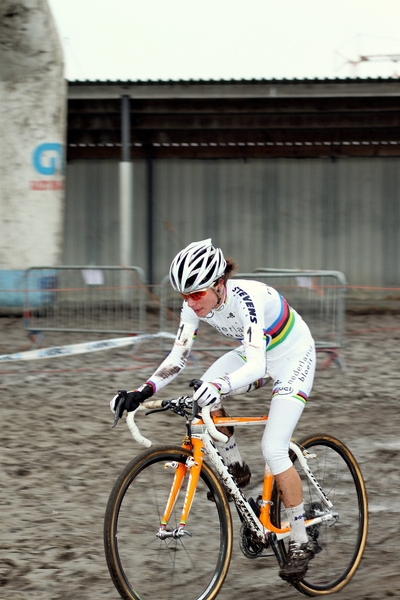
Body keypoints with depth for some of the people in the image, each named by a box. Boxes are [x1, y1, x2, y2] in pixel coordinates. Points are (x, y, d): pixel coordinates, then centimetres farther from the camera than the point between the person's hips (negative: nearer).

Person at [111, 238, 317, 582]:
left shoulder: (246, 299, -37)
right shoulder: (195, 306, -17)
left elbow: (256, 366, -47)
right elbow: (178, 358, -12)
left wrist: (219, 386, -65)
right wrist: (143, 392, -27)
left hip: (293, 357, -7)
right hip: (257, 354, 7)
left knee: (273, 450, -17)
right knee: (204, 397, -20)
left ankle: (301, 543, -4)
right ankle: (236, 468, 4)